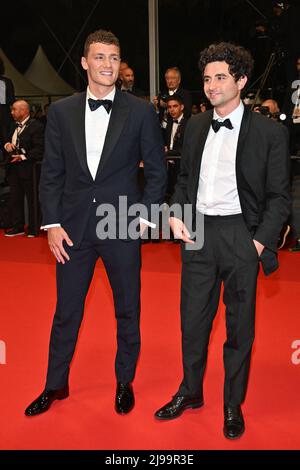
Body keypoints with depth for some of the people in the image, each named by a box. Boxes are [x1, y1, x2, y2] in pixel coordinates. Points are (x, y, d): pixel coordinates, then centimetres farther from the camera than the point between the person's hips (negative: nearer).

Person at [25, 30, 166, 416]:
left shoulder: (141, 112, -1)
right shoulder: (61, 111, 4)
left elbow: (156, 170, 3)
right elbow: (51, 173, 4)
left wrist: (146, 215, -6)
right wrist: (52, 224, -2)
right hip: (73, 225, 2)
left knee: (127, 311, 11)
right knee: (66, 311, 12)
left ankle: (125, 382, 33)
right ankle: (56, 385, 32)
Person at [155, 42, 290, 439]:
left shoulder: (269, 132, -5)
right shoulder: (196, 126, 9)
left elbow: (279, 196, -4)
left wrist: (260, 242, -13)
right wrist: (176, 214, 0)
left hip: (240, 233, -4)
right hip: (198, 232, 4)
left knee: (240, 325, 9)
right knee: (193, 320, 13)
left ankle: (233, 405, 28)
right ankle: (190, 392, 34)